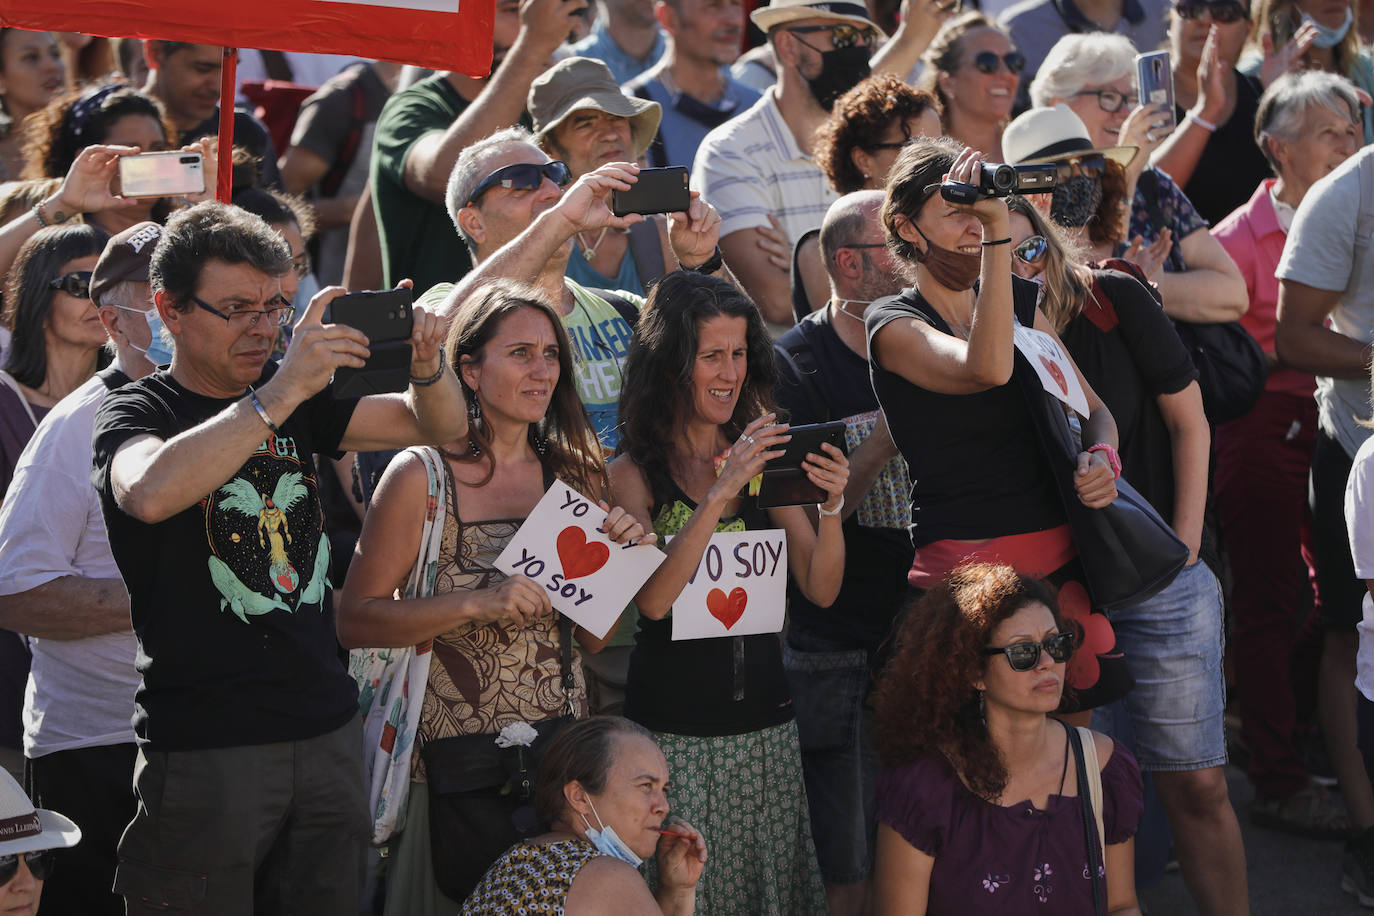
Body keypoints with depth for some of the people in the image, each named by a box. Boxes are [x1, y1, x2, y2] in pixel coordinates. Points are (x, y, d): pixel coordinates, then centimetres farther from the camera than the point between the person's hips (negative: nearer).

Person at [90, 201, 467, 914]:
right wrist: (282, 392, -33)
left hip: (327, 730, 6)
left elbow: (442, 425, 11)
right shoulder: (136, 412, -5)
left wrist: (426, 364, -12)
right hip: (205, 746, -6)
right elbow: (150, 494, -29)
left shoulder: (292, 401, 12)